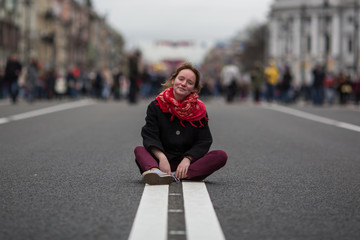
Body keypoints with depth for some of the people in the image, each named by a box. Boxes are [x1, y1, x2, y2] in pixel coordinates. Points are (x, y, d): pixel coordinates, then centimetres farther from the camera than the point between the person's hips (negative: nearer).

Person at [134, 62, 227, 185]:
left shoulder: (199, 110, 6)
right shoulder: (156, 106, 2)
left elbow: (204, 141, 0)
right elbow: (149, 136, -7)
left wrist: (187, 159, -18)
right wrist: (162, 157, -26)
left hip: (189, 162, 1)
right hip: (162, 160, -1)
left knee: (221, 156, -22)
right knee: (139, 150, -25)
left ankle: (175, 175, -40)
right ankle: (155, 172, -61)